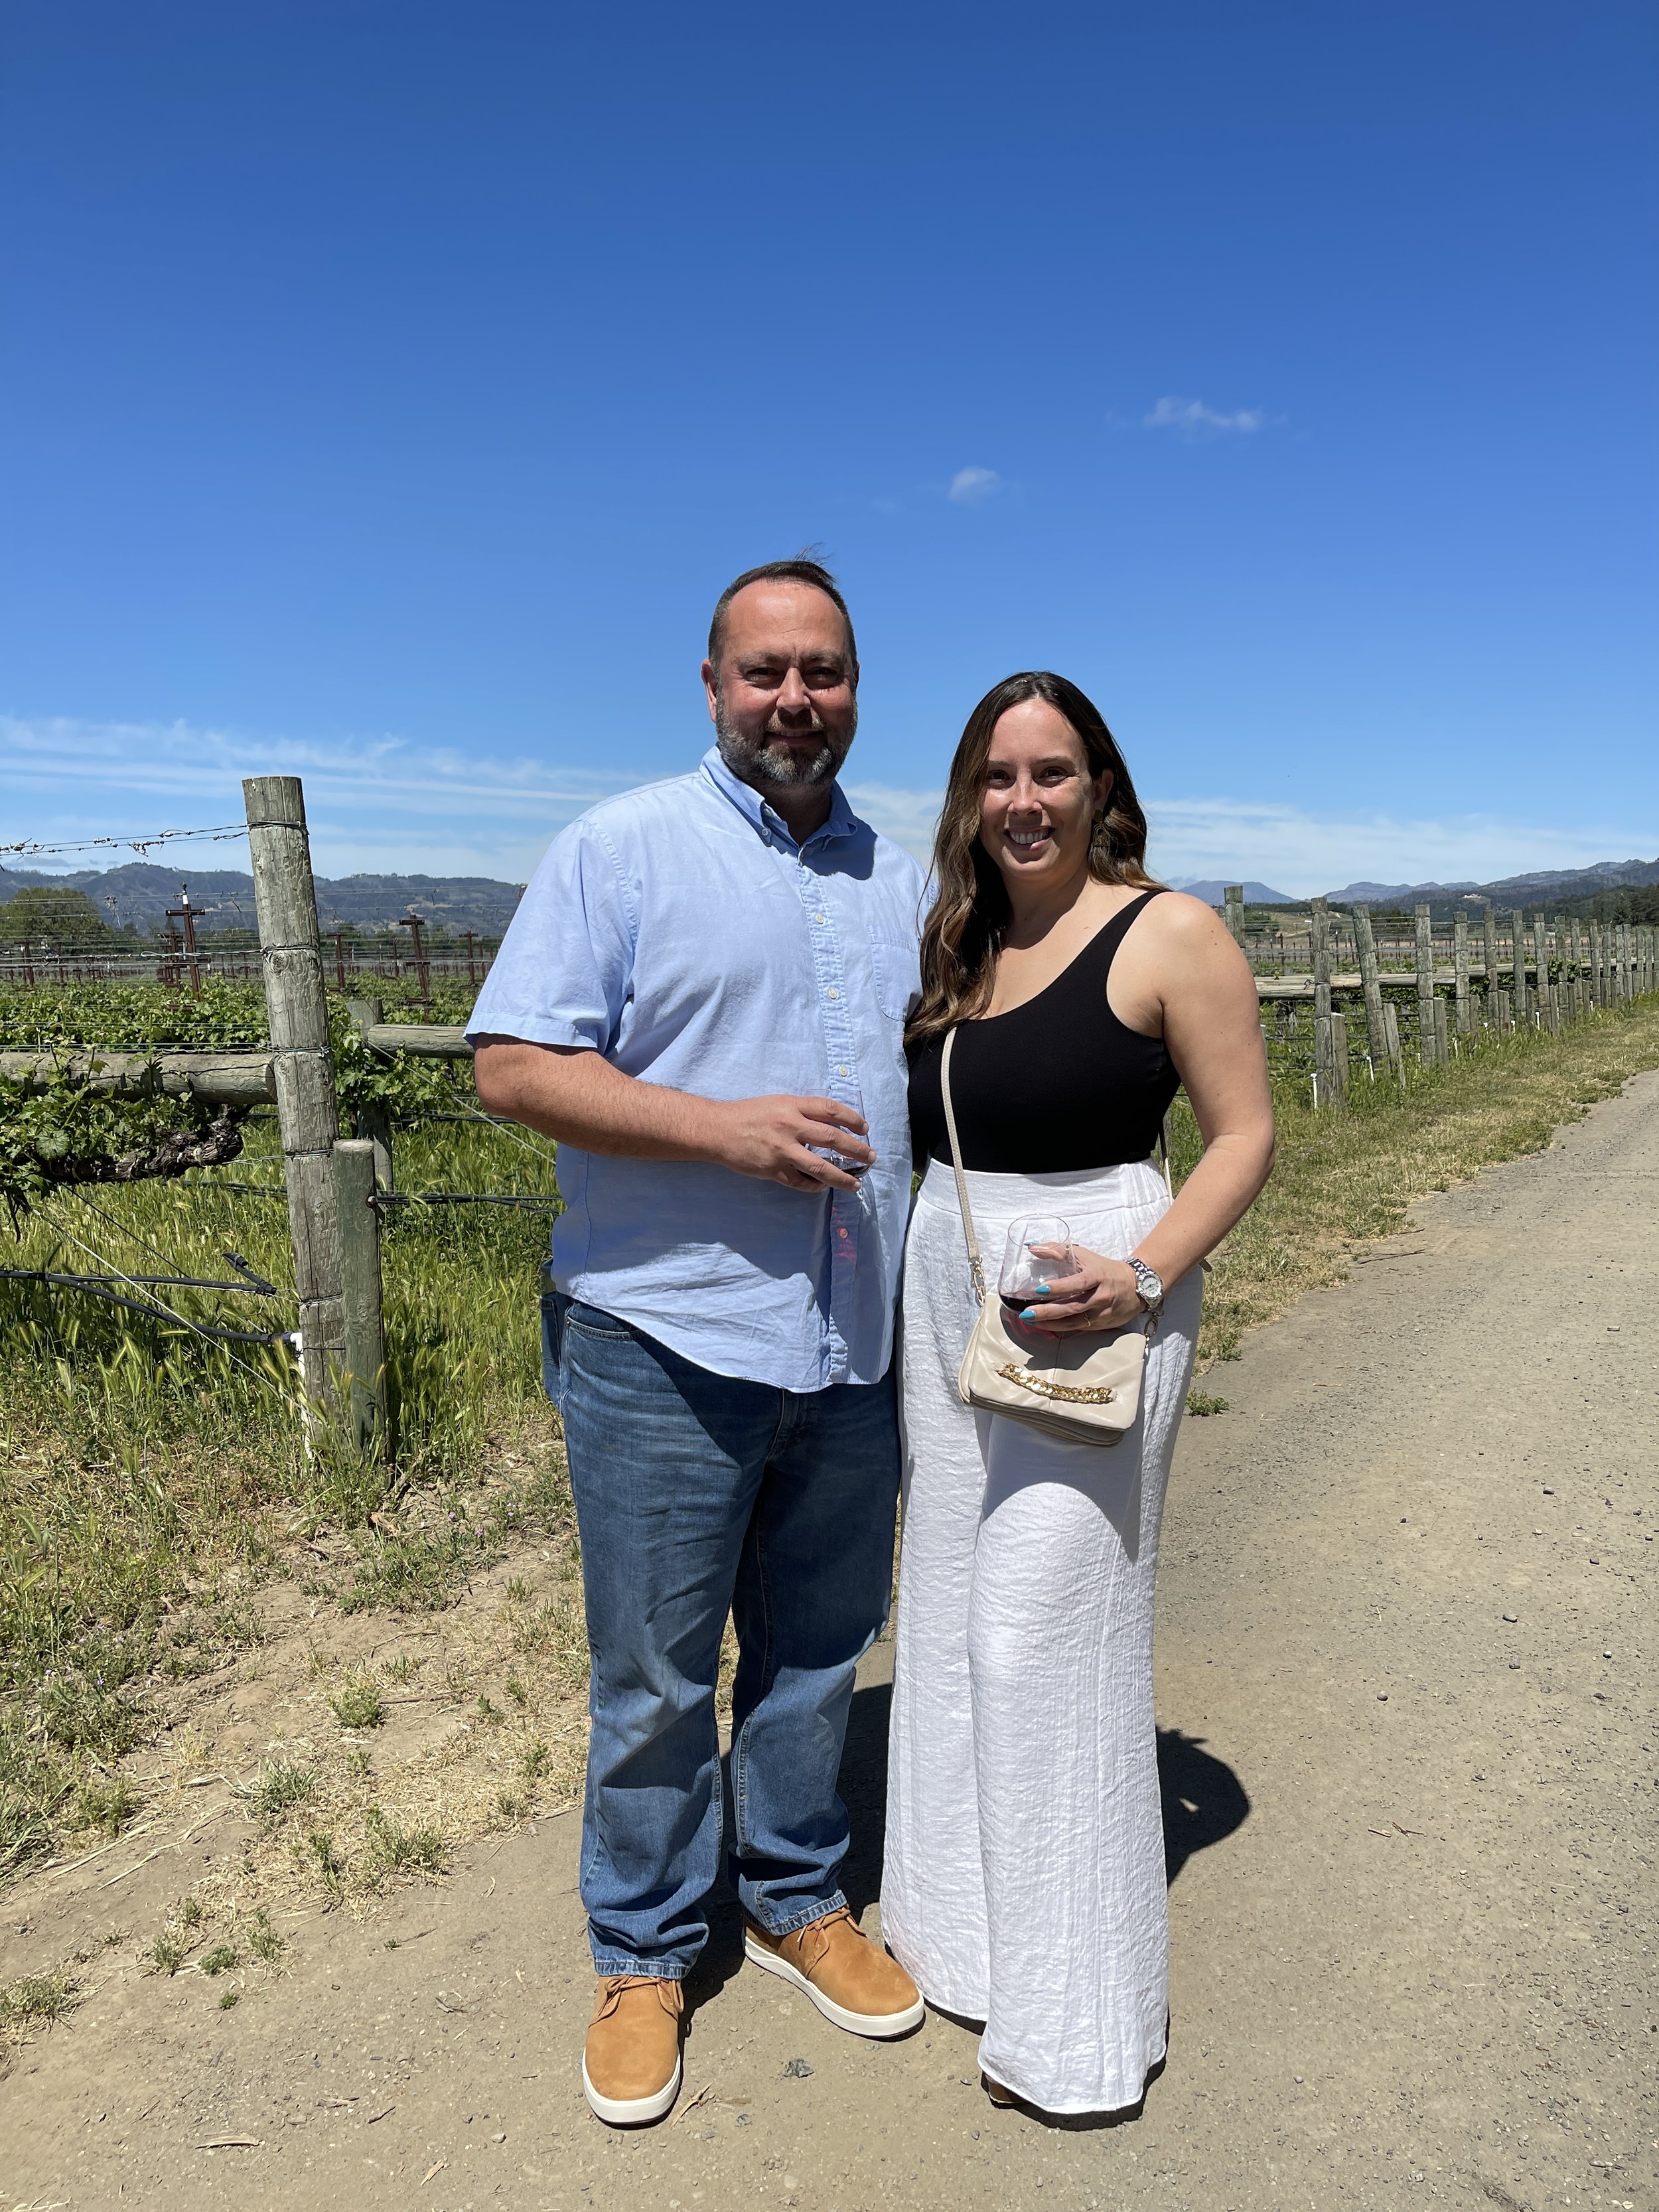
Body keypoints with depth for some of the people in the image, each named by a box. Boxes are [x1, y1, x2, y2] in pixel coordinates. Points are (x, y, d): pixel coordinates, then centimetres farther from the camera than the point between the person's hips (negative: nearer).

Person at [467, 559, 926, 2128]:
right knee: (655, 1676, 10)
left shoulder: (899, 880, 12)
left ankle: (798, 1900, 41)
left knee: (819, 1651, 19)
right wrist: (728, 1127, -21)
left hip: (853, 1347, 5)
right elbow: (513, 1066, -11)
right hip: (668, 1345, -4)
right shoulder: (620, 850, -5)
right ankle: (641, 1955, 33)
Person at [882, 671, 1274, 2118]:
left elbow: (1246, 1137, -9)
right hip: (945, 1300, 7)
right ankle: (968, 1928, 38)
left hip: (1087, 1306, -7)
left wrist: (1145, 1275, -22)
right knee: (953, 1617, 16)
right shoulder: (960, 949, 11)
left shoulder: (1169, 935, -8)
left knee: (1046, 1632, -2)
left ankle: (1082, 2014, 19)